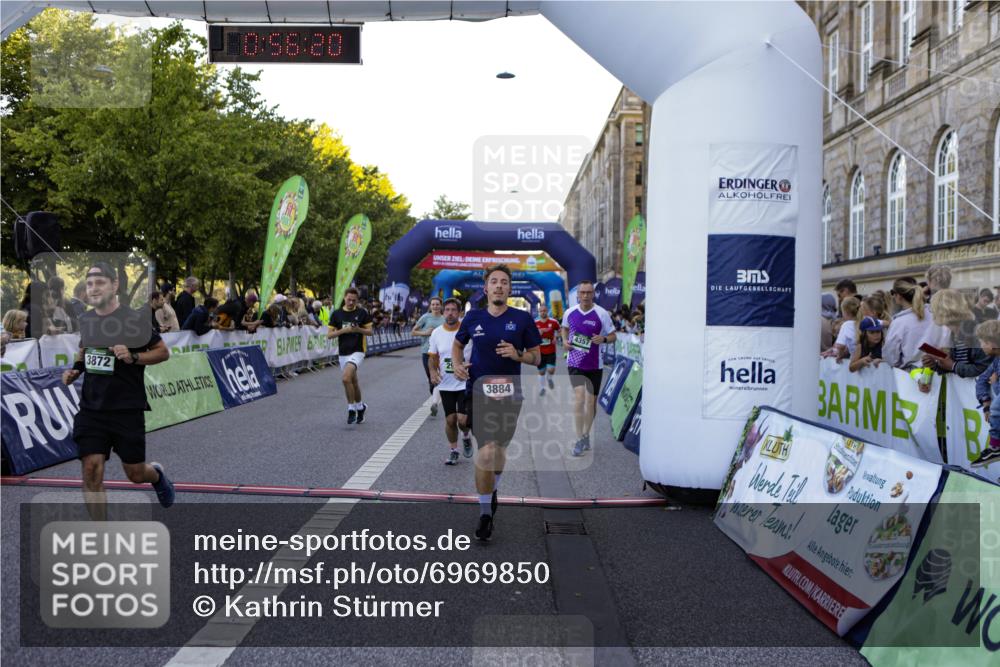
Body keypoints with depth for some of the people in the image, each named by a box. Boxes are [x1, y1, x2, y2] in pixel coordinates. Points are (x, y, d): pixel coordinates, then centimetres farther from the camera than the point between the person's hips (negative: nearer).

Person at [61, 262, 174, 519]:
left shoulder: (133, 319, -9)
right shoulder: (86, 320, 7)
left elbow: (163, 352, -4)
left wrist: (133, 357, -20)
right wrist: (75, 370, 6)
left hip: (127, 410, -4)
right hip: (91, 409, 4)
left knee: (136, 474, 6)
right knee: (91, 470, -7)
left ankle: (157, 474, 44)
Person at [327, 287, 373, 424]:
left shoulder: (362, 312, -2)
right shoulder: (337, 314, 4)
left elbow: (370, 331, 1)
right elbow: (329, 334, 2)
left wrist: (359, 329, -18)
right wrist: (343, 330, -13)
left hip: (357, 351, -4)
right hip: (343, 353, 4)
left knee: (346, 378, -22)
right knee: (353, 381, 14)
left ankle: (352, 409, -9)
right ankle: (360, 406, 36)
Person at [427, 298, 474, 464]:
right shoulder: (437, 333, 1)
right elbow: (432, 357, 9)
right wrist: (433, 371, -9)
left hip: (466, 383, -3)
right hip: (445, 385, 3)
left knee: (463, 420, -10)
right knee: (450, 419, 7)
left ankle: (466, 436, 24)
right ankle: (453, 450, 28)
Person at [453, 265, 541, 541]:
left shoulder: (522, 319, -2)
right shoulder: (473, 317, 2)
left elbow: (536, 357, 3)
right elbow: (457, 344, 19)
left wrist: (518, 355, -17)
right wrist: (457, 364, 0)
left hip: (509, 394, 1)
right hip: (478, 393, -1)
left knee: (499, 449, 16)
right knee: (487, 451, -12)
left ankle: (492, 490, 45)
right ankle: (485, 513, 1)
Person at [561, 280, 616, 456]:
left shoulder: (602, 314, -7)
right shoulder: (569, 313, -1)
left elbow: (613, 336, 0)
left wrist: (603, 339, -21)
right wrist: (565, 341, 1)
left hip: (595, 364, 0)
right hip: (575, 362, 0)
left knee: (591, 401, 11)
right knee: (579, 397, -16)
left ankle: (586, 435, 31)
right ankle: (579, 440, -10)